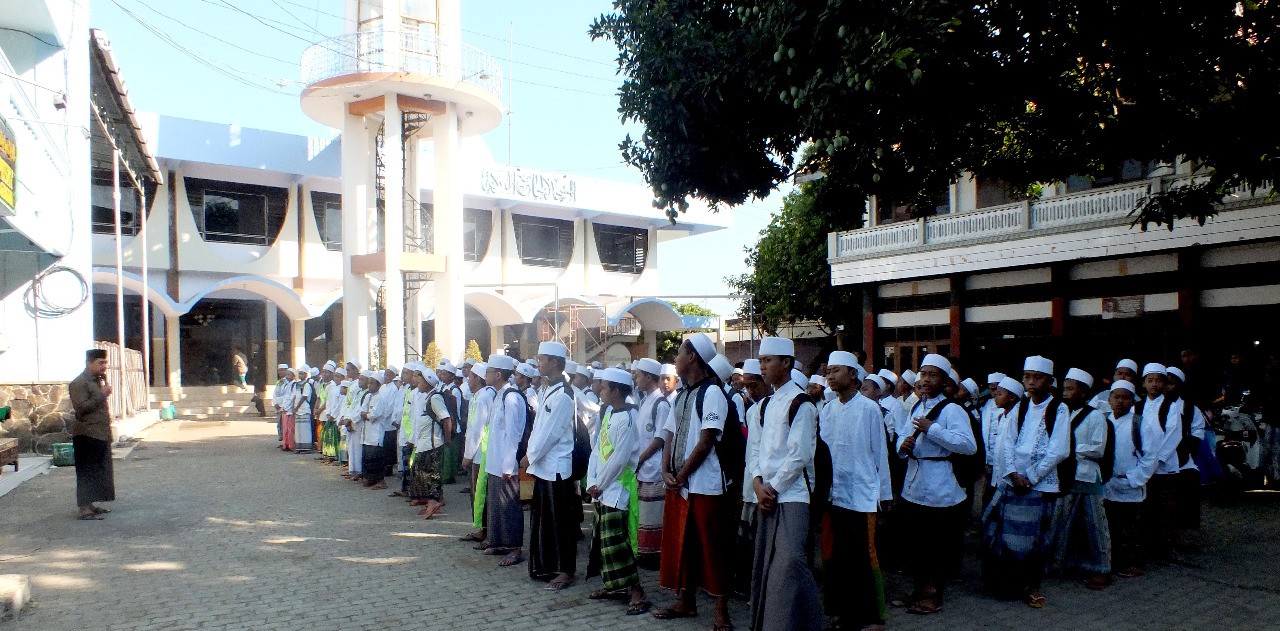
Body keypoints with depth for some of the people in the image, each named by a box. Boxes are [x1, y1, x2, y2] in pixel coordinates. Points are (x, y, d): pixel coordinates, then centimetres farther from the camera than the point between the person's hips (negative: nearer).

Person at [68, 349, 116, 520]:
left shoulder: (98, 380, 18)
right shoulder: (79, 383, -12)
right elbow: (81, 408, -22)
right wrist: (102, 395, -21)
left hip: (100, 434, 10)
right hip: (87, 435, -10)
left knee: (99, 471, 13)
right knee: (87, 472, -7)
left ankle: (91, 504, 21)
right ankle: (84, 509, -4)